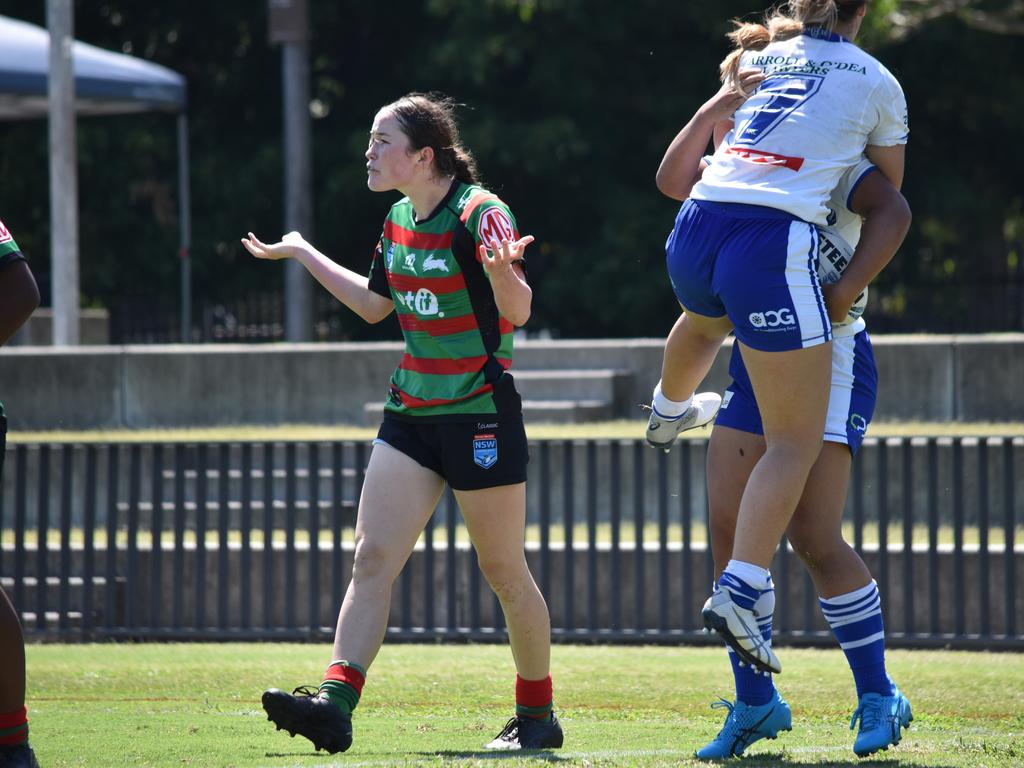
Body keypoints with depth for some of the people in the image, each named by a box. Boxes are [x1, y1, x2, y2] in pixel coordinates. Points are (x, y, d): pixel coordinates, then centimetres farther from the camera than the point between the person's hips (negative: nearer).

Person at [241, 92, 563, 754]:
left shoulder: (480, 214, -14)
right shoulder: (399, 221, 10)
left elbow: (519, 312, -19)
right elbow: (375, 305, 25)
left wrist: (502, 272, -39)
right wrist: (301, 253, 29)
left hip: (482, 415, -7)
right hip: (411, 414, 7)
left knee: (504, 573, 3)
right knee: (372, 557, -6)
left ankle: (537, 716, 18)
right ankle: (335, 704, -15)